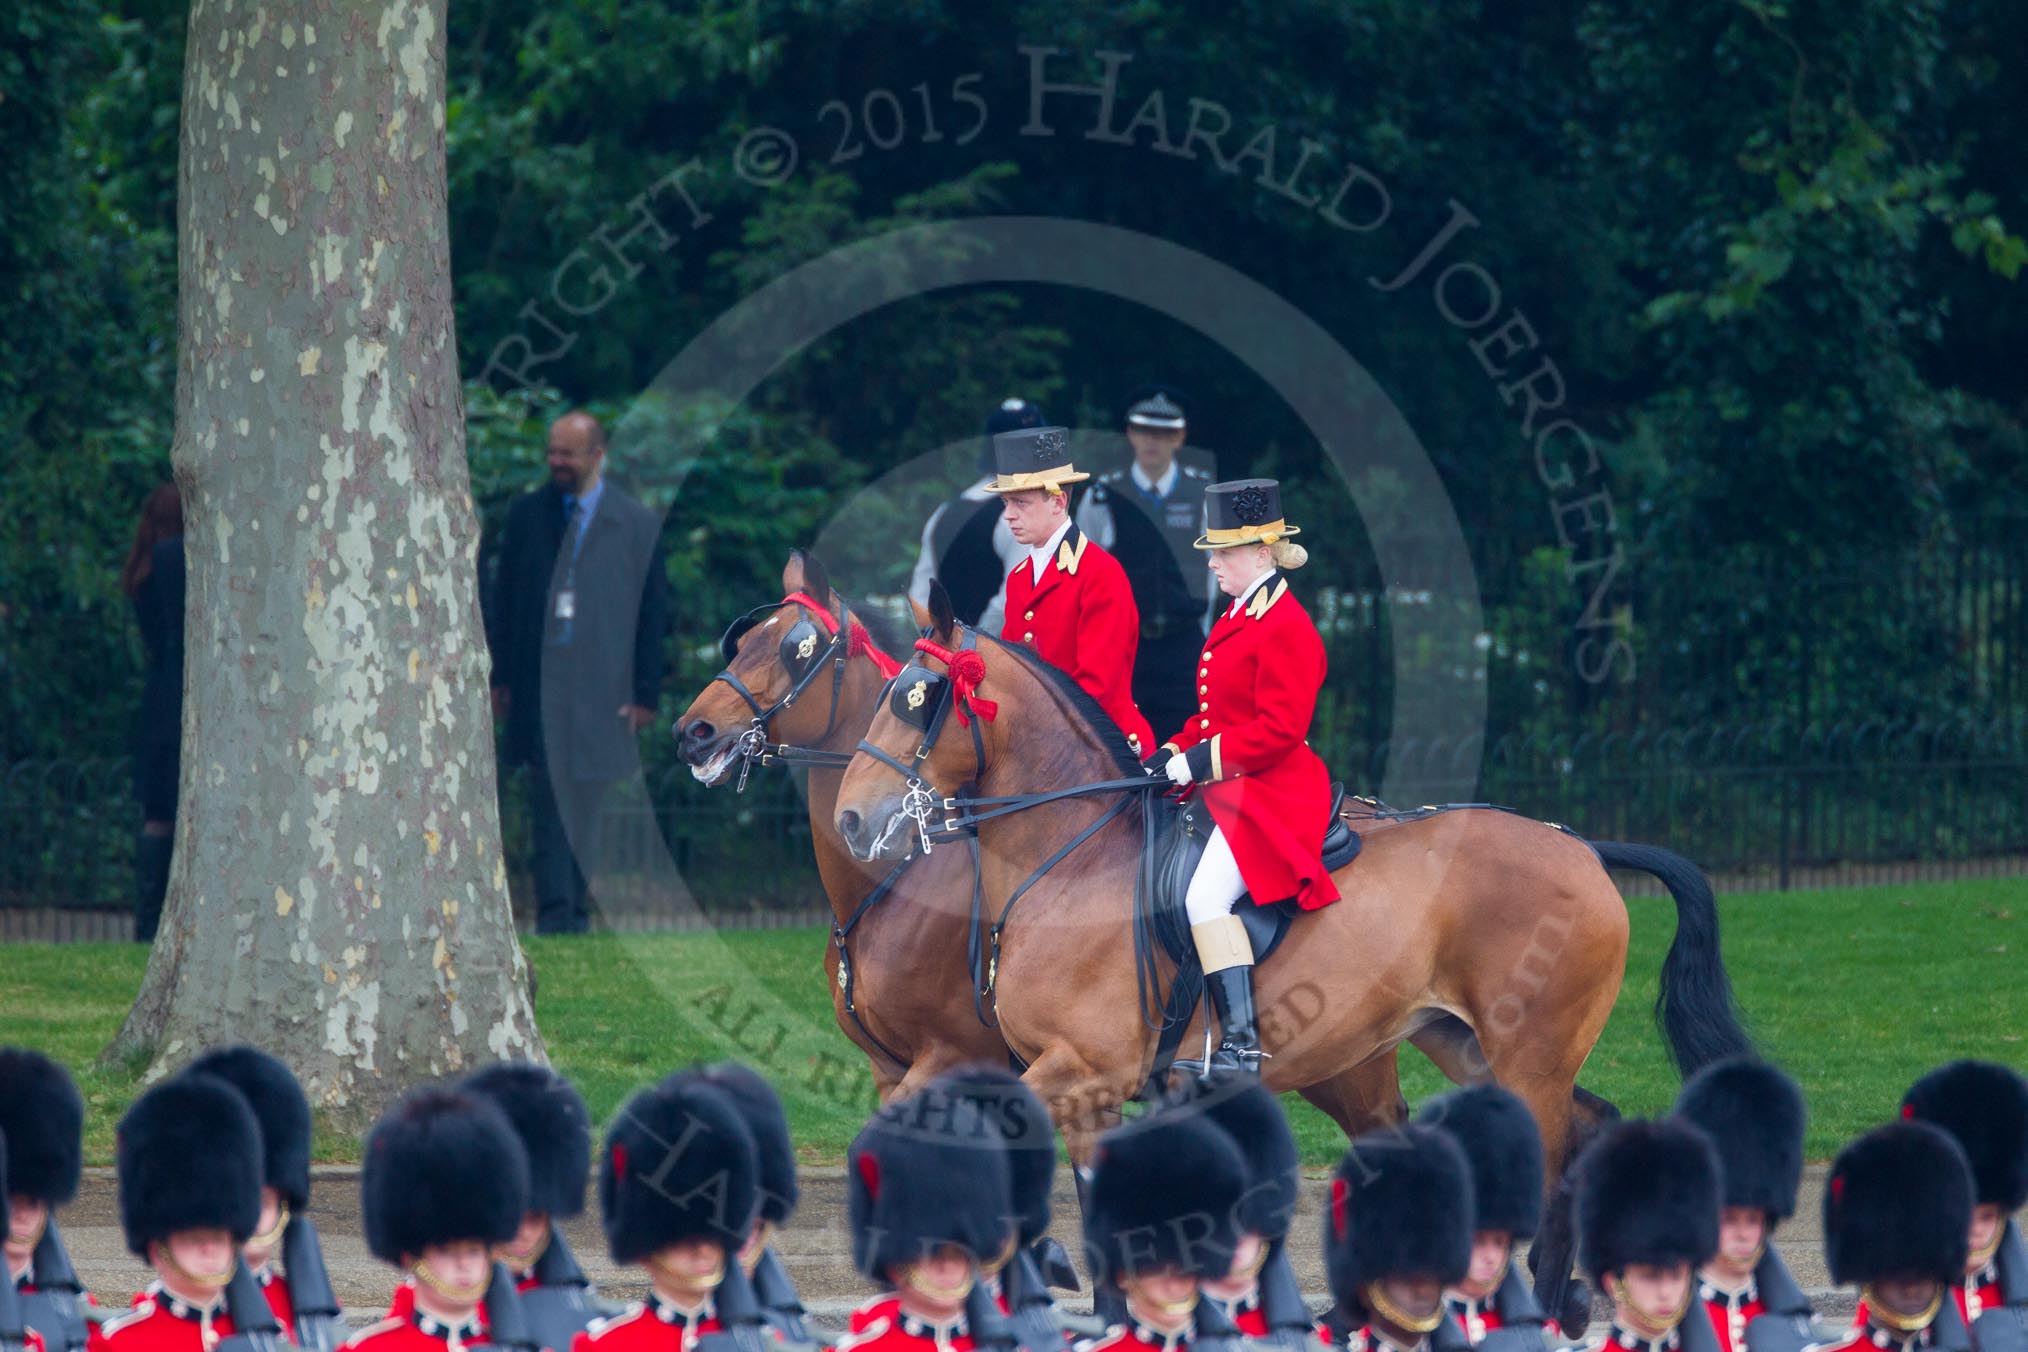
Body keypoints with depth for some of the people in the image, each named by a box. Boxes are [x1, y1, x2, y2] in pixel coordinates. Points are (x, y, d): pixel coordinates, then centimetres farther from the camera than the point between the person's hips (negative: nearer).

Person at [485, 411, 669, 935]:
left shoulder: (637, 526, 4)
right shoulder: (526, 515, 9)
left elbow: (652, 612, 4)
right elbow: (502, 598, 12)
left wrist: (646, 693, -1)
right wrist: (500, 677, 6)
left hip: (601, 686, 0)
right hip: (539, 681, 0)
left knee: (585, 803, 5)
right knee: (552, 797, -11)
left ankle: (574, 906, 14)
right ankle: (554, 907, -15)